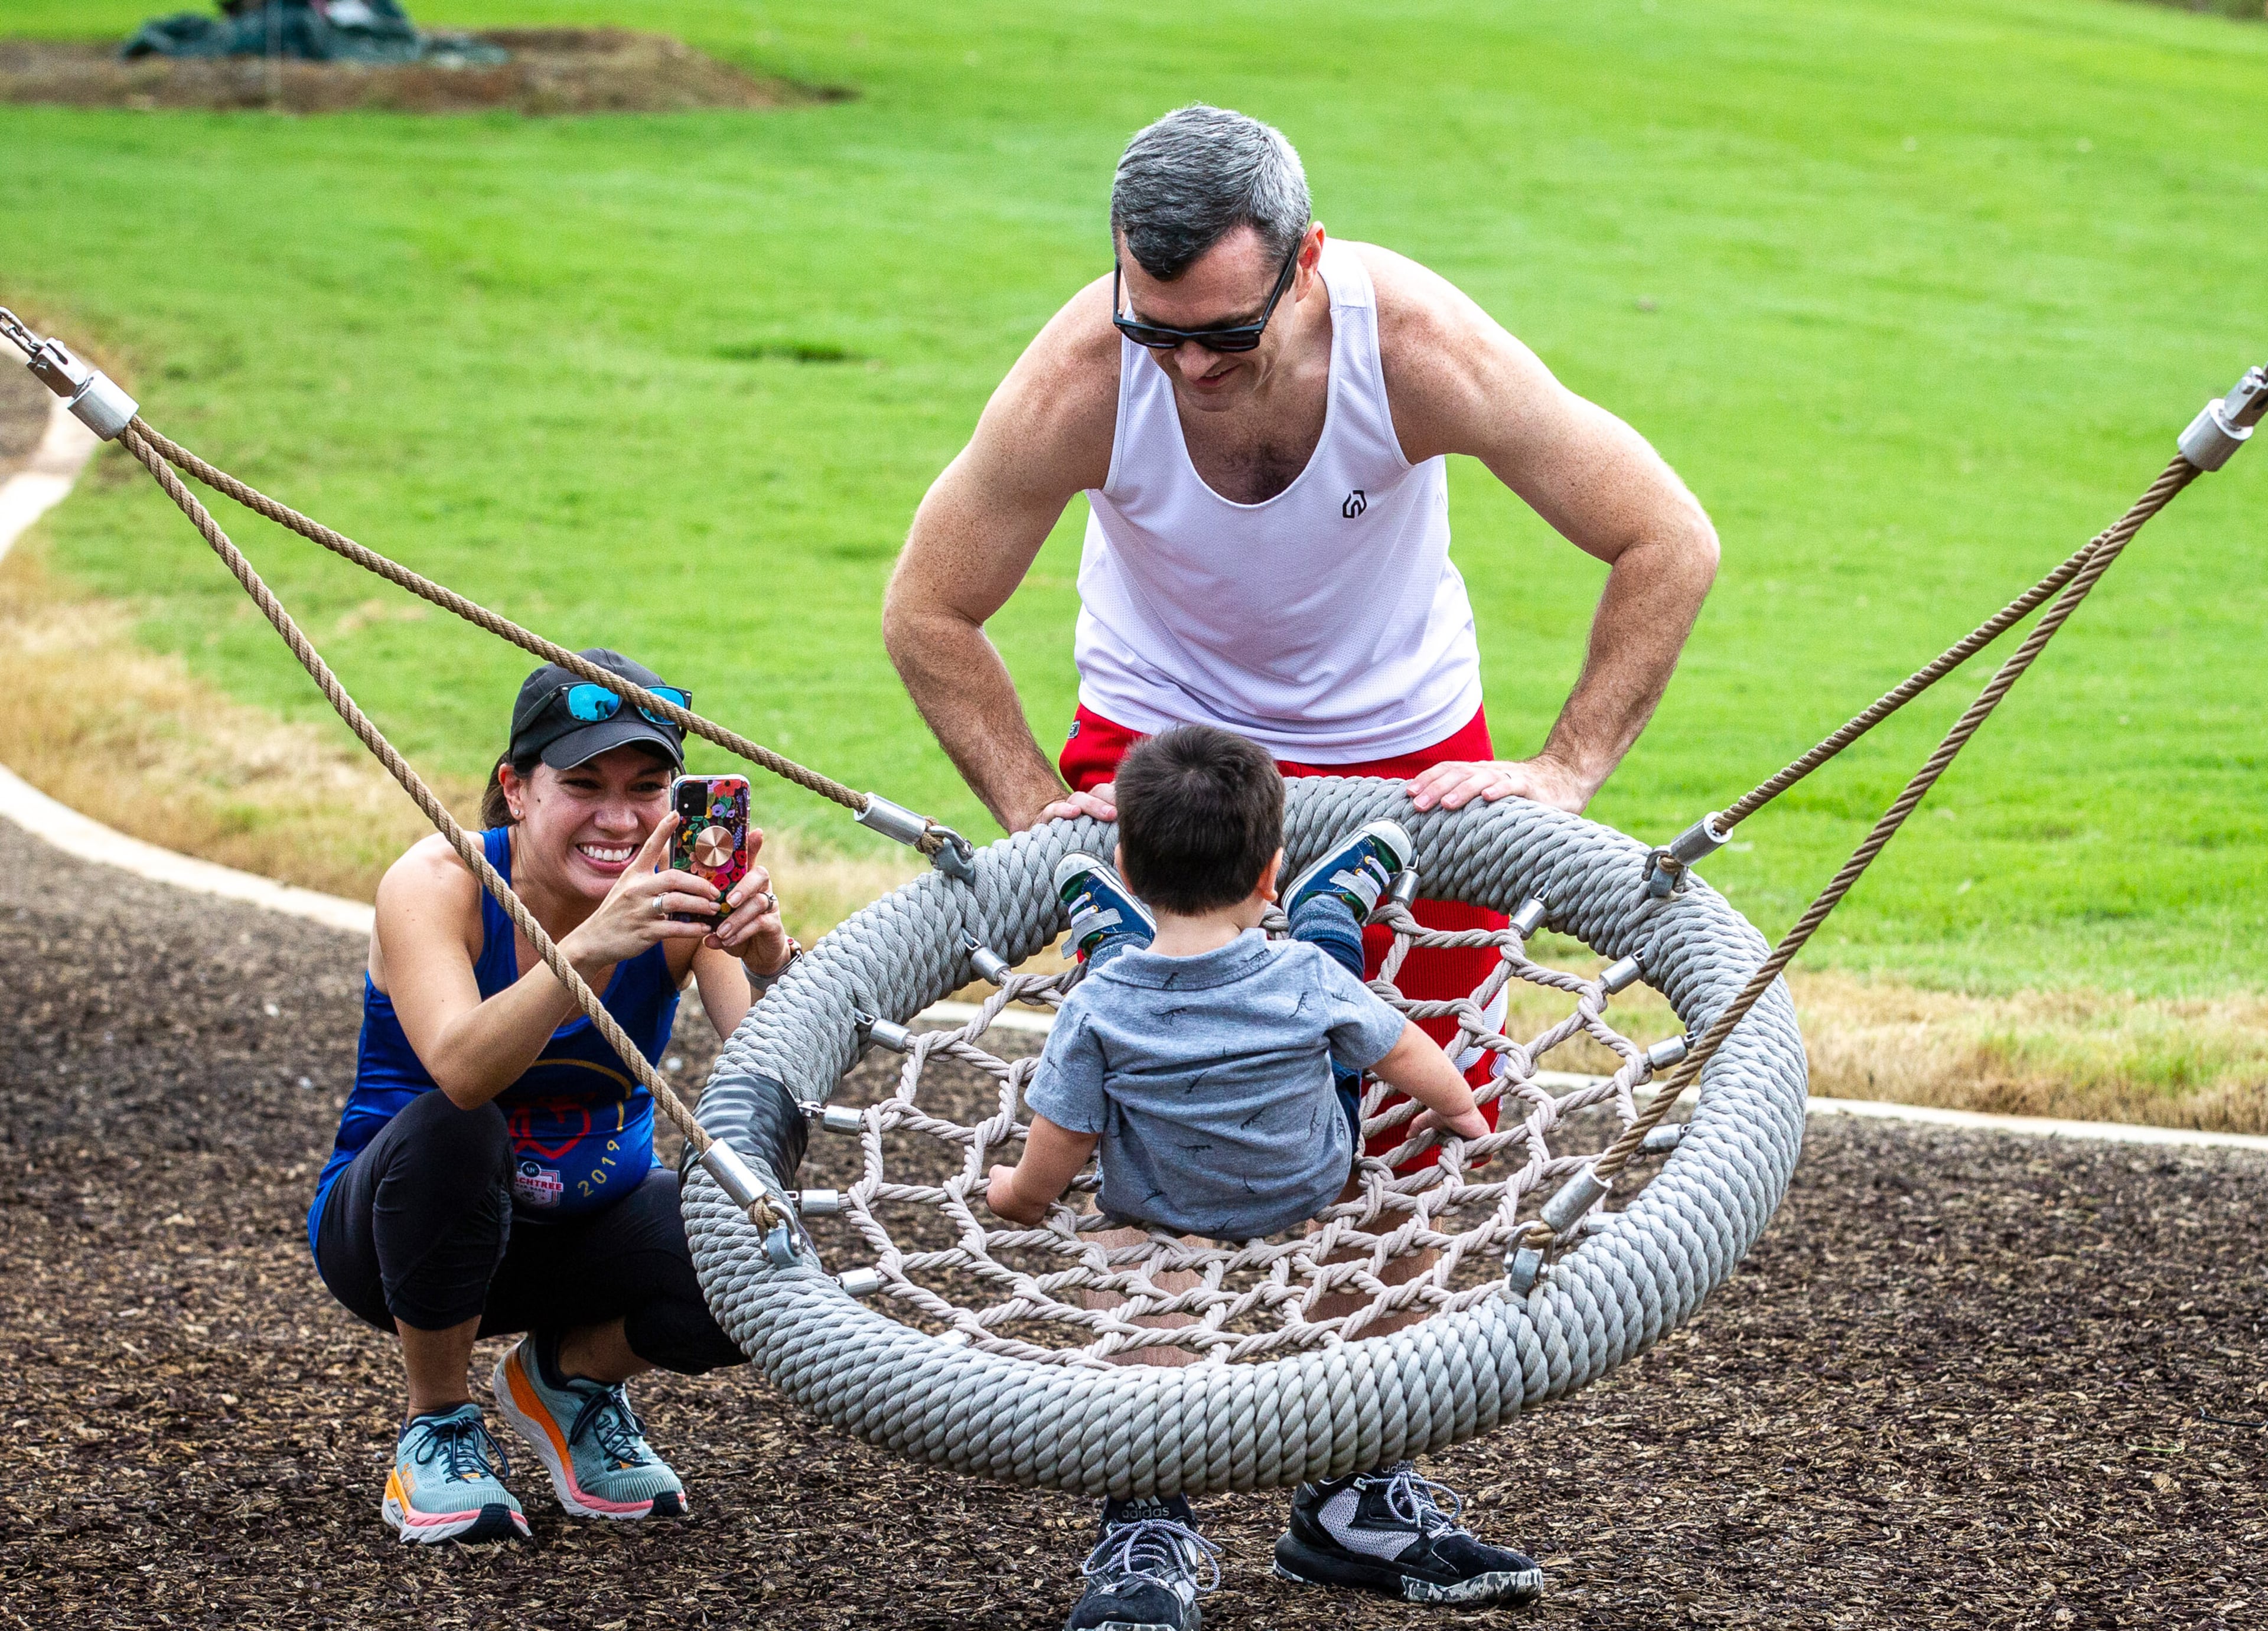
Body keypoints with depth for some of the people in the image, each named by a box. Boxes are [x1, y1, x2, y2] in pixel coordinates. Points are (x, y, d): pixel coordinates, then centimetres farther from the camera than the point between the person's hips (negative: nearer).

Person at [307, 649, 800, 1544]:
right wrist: (590, 944, -57)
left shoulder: (676, 897, -18)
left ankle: (568, 1373, 7)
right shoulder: (437, 883, -25)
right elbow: (462, 1071, -43)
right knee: (448, 1132, -36)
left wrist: (771, 963, -48)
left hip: (584, 1225, 2)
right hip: (403, 1217, -2)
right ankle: (437, 1427, -11)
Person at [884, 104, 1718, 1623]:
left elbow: (1669, 545, -22)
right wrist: (1041, 815, -20)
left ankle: (1365, 1487, 18)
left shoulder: (1417, 343, -32)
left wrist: (1566, 774, -24)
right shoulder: (1081, 380, -30)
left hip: (1405, 742, 1)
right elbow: (929, 615, -14)